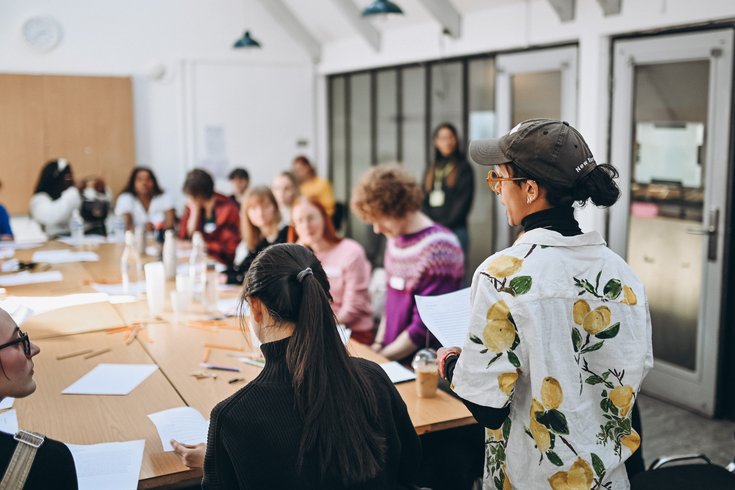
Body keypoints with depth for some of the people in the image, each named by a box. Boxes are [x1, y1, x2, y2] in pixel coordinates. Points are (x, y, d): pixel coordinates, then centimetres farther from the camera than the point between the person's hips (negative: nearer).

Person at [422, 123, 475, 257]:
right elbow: (423, 201, 14)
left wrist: (444, 225, -9)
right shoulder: (431, 169, 17)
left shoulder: (463, 168, 3)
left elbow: (463, 202, -4)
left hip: (455, 231, -4)